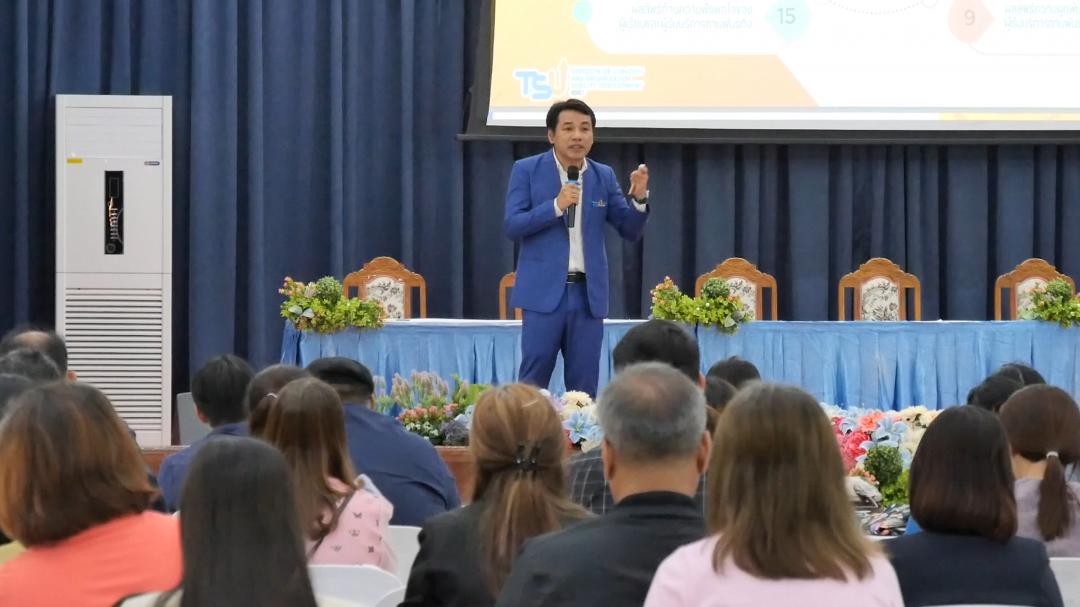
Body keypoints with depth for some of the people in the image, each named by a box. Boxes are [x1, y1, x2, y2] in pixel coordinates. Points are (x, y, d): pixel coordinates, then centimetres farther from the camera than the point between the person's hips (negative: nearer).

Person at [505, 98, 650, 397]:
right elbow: (512, 227, -7)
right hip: (544, 292, -3)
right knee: (532, 384, -2)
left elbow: (630, 230, 8)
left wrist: (639, 197, -11)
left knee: (584, 387, 5)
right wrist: (556, 206, -19)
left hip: (588, 293, 3)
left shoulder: (604, 176, 9)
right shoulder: (526, 170, 0)